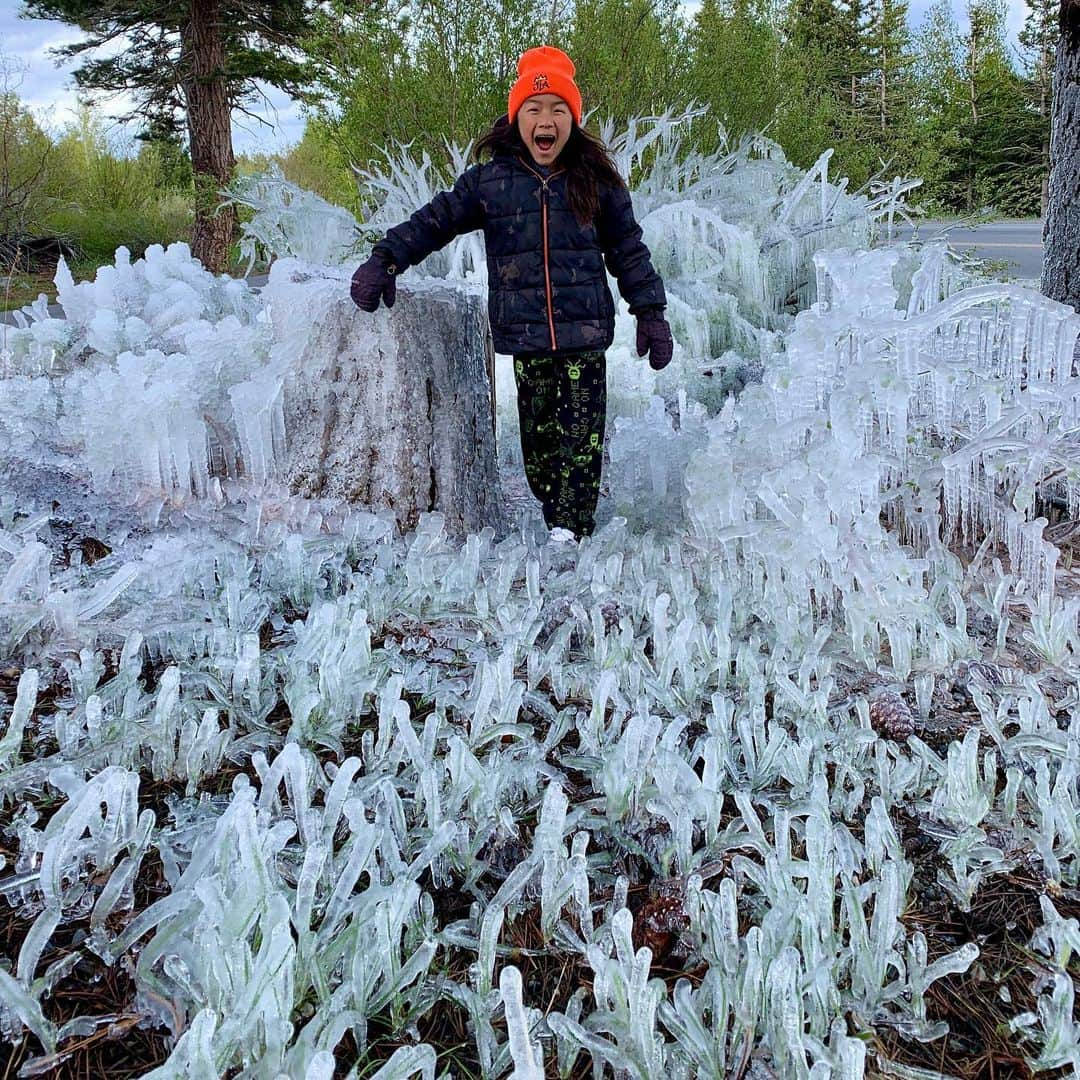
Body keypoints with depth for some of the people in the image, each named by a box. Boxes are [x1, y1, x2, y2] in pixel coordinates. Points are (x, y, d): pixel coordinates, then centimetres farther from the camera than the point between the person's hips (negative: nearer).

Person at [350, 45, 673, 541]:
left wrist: (651, 313, 9)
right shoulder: (491, 179, 4)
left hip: (584, 336, -1)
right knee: (538, 434, 5)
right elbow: (436, 219, 9)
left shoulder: (595, 180, 4)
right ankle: (557, 515, 17)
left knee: (581, 435, -5)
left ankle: (570, 530, -1)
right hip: (525, 336, 1)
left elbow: (628, 249, 10)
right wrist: (386, 258, -3)